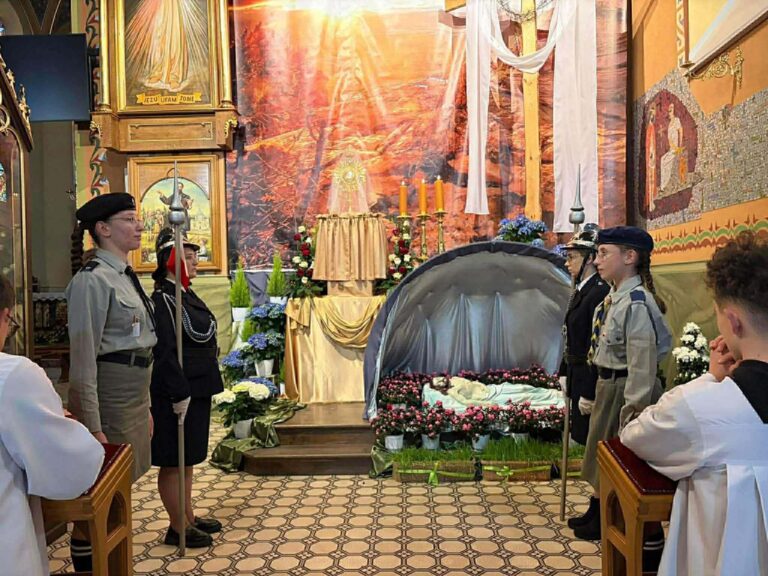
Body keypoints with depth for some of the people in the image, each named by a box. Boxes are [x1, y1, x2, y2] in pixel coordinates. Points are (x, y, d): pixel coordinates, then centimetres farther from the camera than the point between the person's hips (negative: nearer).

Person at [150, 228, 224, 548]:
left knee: (187, 459, 19)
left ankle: (189, 517, 32)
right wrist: (180, 394, -22)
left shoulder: (186, 295, 11)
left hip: (198, 389, 9)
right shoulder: (162, 300, -17)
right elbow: (165, 353, -22)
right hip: (178, 393, -9)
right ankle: (177, 528, 18)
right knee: (173, 462, 5)